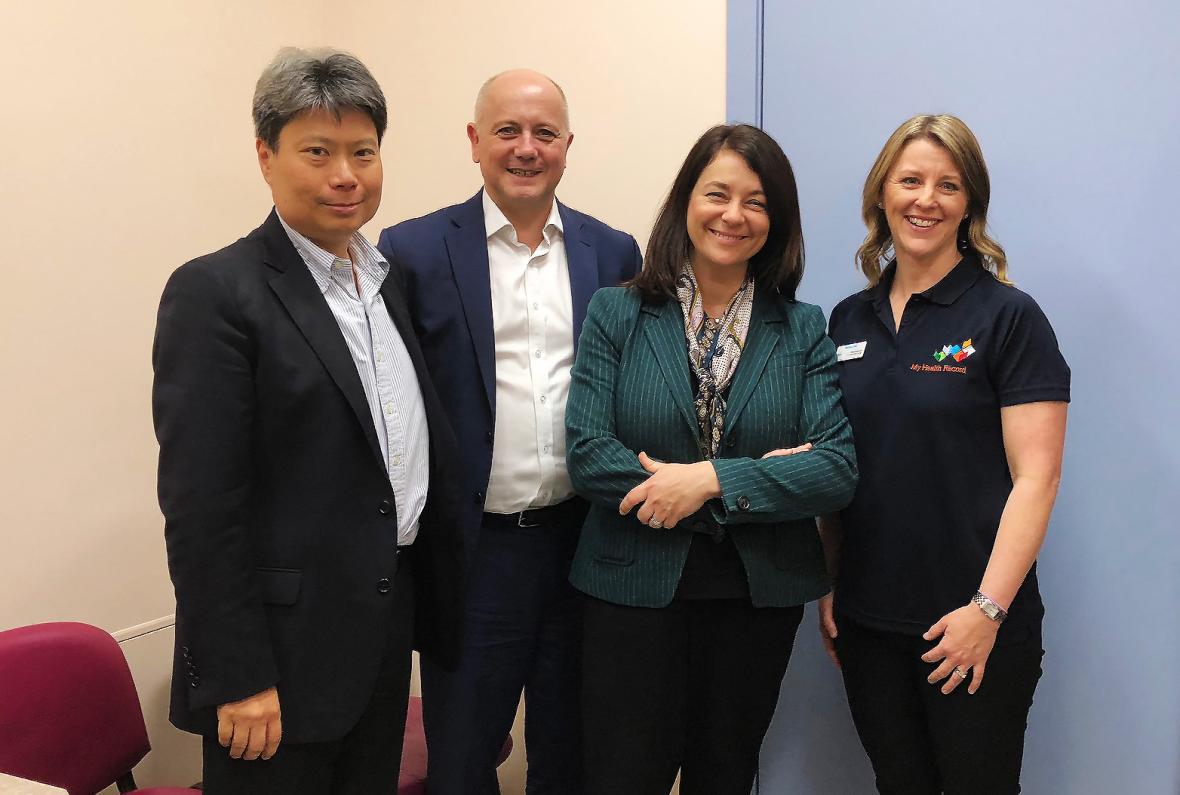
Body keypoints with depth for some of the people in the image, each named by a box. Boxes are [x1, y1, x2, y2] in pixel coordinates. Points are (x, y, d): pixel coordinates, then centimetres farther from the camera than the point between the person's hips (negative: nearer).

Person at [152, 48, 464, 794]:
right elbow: (200, 505, -16)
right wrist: (238, 678, -17)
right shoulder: (215, 292, -13)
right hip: (283, 649, -7)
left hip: (387, 638, 7)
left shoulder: (390, 278, 9)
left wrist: (434, 607, 12)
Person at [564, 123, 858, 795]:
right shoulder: (617, 313, -2)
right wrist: (762, 477, -15)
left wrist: (712, 480, -20)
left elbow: (840, 469, -7)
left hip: (760, 594, 2)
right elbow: (587, 456, -12)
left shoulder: (803, 330, 3)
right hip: (635, 588, -2)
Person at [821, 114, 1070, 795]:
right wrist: (828, 585, 7)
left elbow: (1035, 476, -12)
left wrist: (988, 609, -17)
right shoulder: (850, 320, 8)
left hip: (974, 625, -4)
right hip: (867, 618, 5)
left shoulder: (1009, 317, -7)